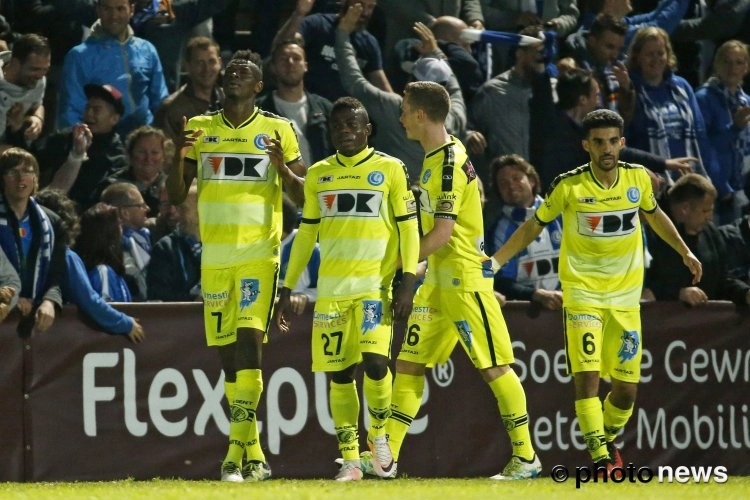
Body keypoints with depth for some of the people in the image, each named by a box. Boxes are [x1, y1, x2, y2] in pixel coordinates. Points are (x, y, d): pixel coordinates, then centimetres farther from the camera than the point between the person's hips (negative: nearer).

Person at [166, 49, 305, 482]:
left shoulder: (278, 131, 3)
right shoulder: (199, 129, 10)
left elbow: (304, 198, 5)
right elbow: (177, 196, 10)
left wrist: (283, 167, -14)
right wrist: (179, 157, -8)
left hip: (260, 253, -4)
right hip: (214, 255, 4)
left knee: (249, 338, -19)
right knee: (226, 349, 4)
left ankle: (240, 445, -22)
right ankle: (251, 451, 12)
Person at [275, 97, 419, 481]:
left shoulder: (390, 169, 1)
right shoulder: (318, 175, 12)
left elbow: (409, 229, -1)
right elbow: (306, 234, 17)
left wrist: (407, 283, -10)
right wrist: (287, 289, 13)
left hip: (375, 286, -4)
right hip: (331, 289, 4)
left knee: (374, 360, -20)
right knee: (339, 374, 1)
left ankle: (379, 432, 5)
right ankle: (350, 460, 7)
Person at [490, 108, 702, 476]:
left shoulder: (638, 178, -1)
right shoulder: (568, 186, -10)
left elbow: (653, 215, 20)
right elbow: (535, 225, 3)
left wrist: (685, 252, 23)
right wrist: (497, 261, -5)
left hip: (626, 294, 3)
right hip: (582, 291, -3)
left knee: (626, 388, 4)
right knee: (587, 377, -19)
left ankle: (608, 439, 33)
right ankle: (600, 459, -15)